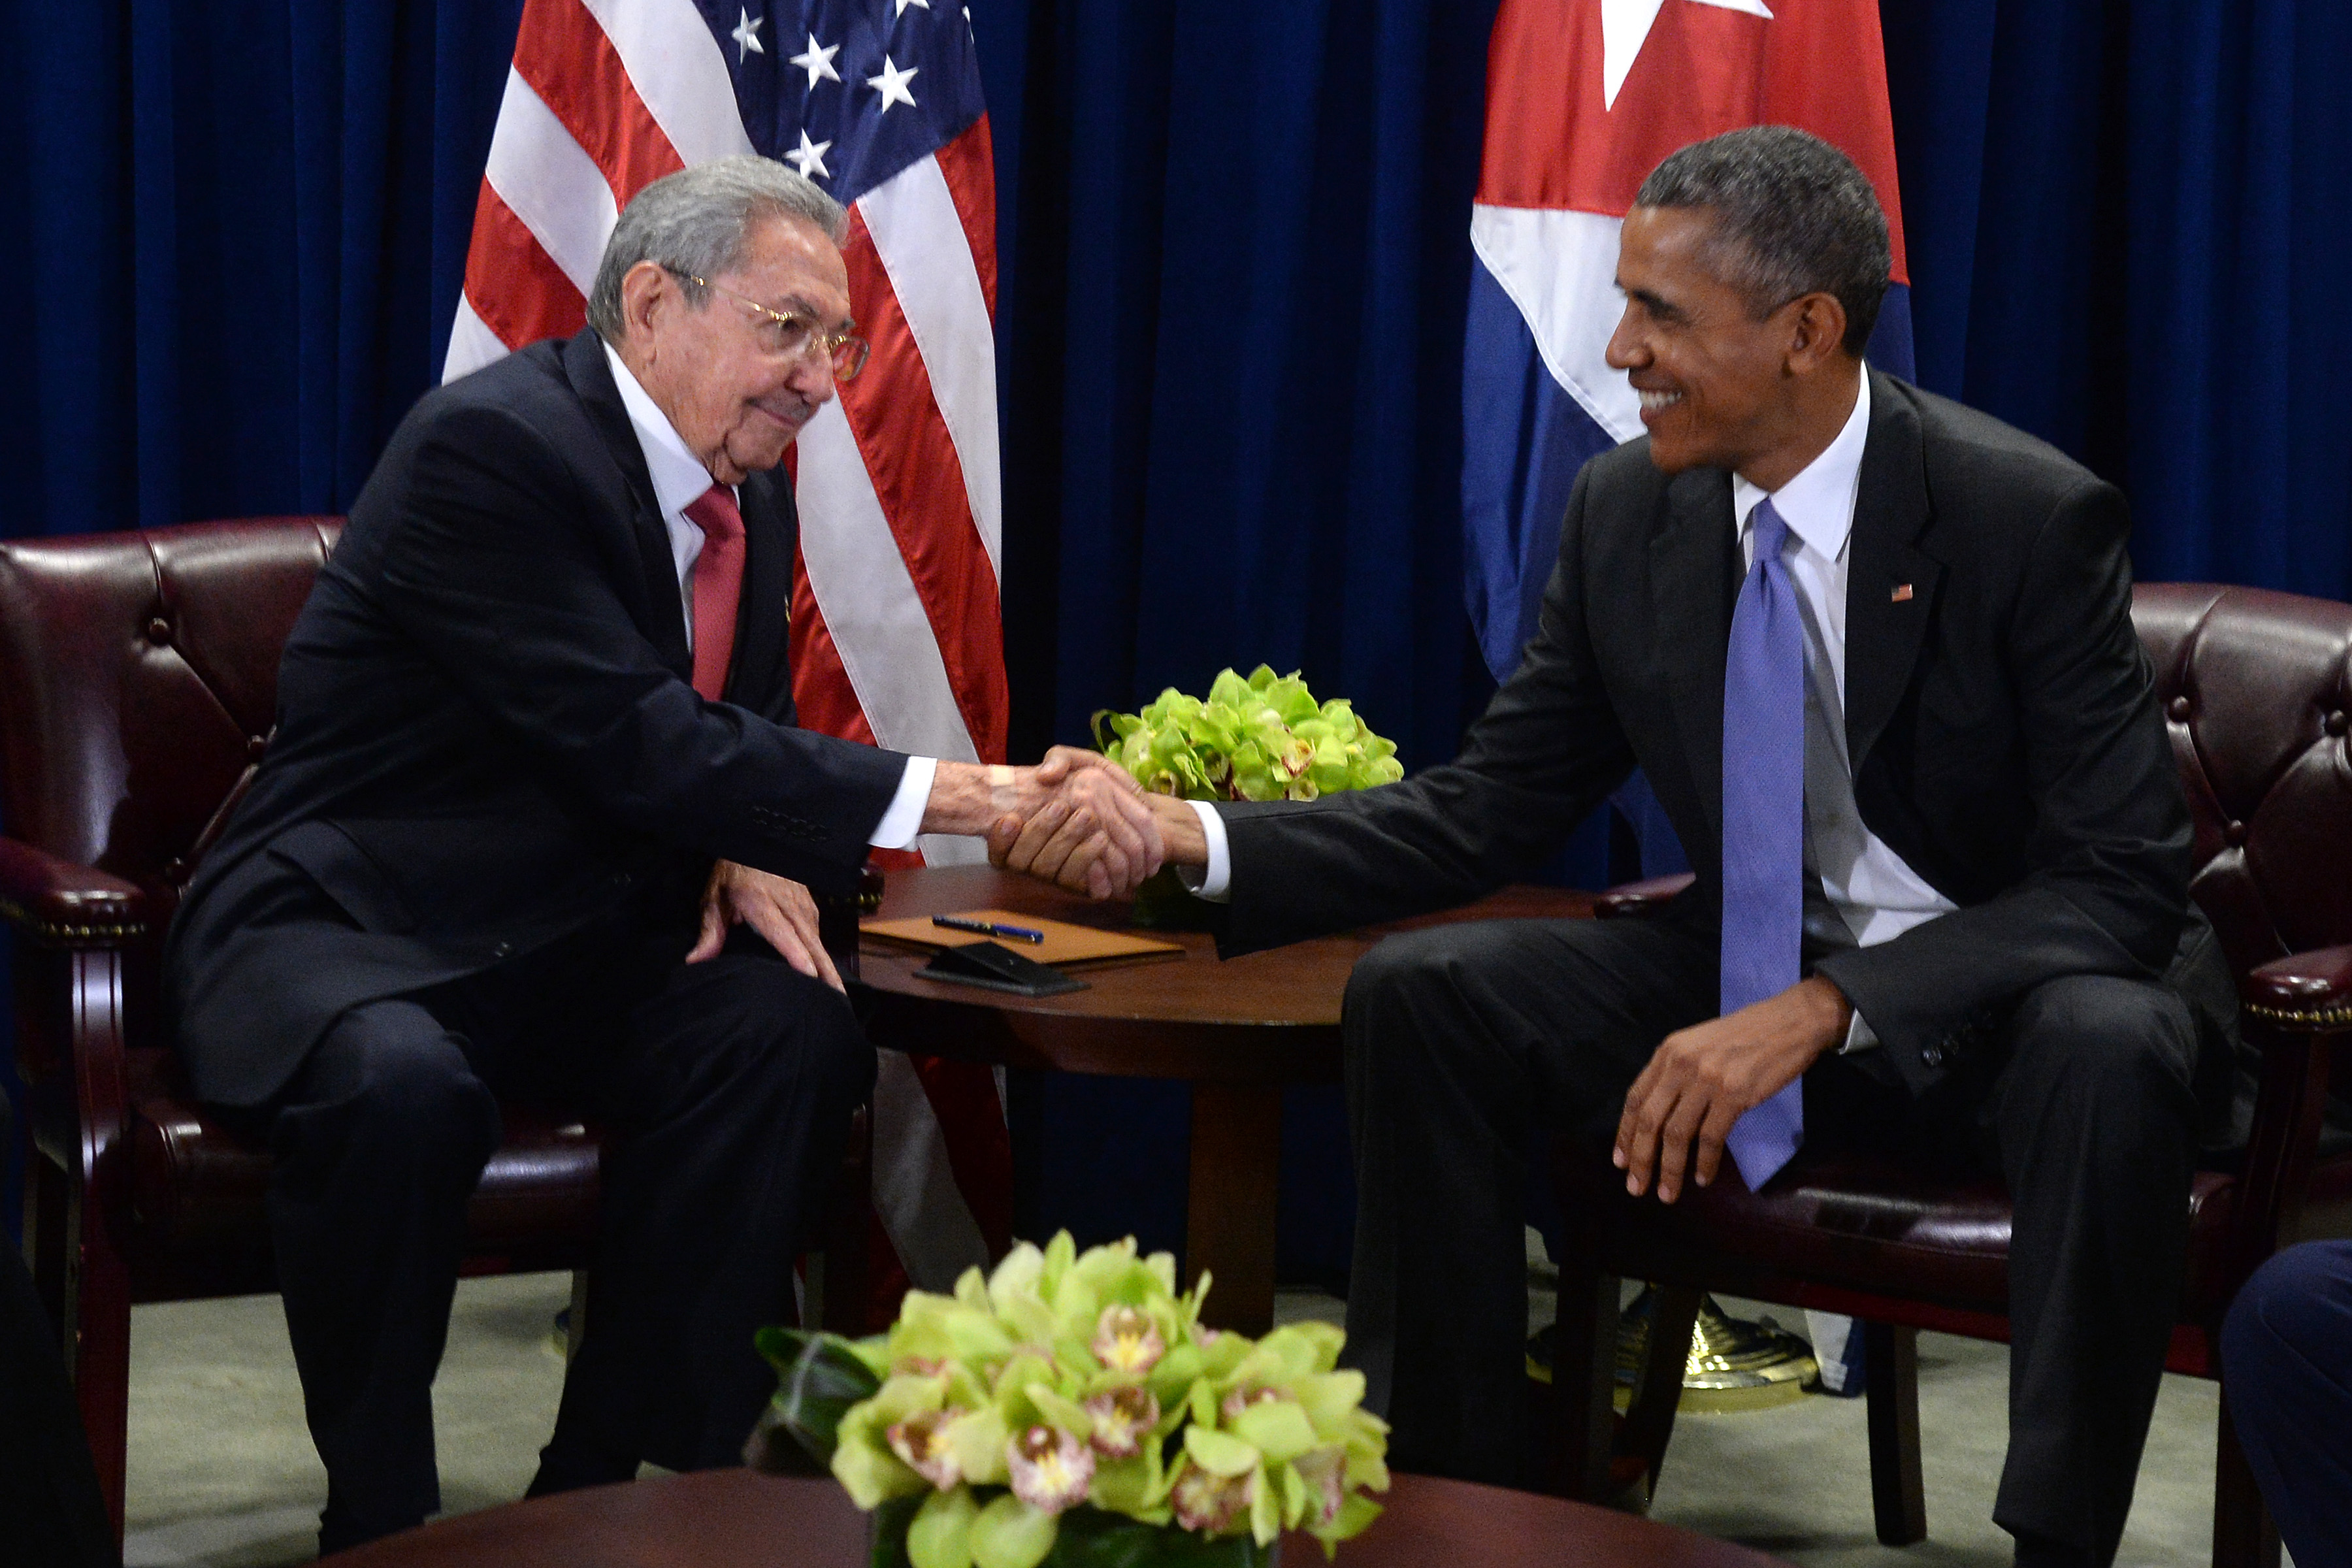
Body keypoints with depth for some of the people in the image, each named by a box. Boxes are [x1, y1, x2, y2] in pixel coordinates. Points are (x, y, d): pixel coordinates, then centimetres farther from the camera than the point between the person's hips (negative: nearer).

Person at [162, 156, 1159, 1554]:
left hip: (569, 942, 8)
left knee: (791, 1031, -19)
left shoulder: (752, 490, 5)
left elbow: (743, 729, 18)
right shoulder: (492, 446, -22)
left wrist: (754, 850, -9)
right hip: (343, 927, -7)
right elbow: (641, 746, -31)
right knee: (405, 1086, -38)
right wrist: (966, 797, -36)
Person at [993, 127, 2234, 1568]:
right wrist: (1194, 841, -13)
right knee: (1418, 996, -13)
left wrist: (1823, 1012, -33)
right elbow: (1489, 813, 2)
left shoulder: (2029, 518, -19)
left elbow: (2122, 889, -22)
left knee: (2110, 1054, -38)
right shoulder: (1627, 514, -4)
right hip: (1755, 984, 5)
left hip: (1998, 1009, -5)